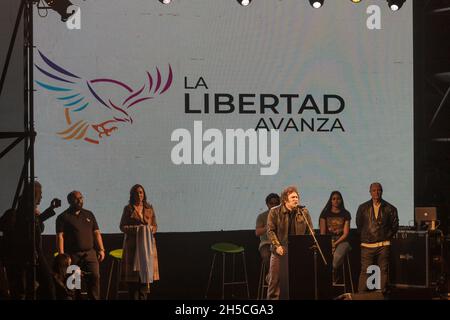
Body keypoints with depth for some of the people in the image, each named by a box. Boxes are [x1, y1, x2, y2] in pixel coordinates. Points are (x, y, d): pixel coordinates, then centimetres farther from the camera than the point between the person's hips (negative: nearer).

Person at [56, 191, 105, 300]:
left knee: (95, 276, -12)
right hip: (73, 255, -3)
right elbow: (60, 236, -4)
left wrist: (101, 249, 7)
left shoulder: (88, 215, 18)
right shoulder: (63, 217, 4)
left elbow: (96, 233, 17)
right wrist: (61, 255, -13)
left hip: (90, 253, 3)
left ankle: (94, 299, -9)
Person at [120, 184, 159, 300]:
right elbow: (122, 226, 1)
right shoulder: (128, 208, 5)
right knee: (133, 274, -6)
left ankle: (143, 297, 0)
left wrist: (149, 230, -8)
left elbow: (155, 226, 13)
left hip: (147, 244, 2)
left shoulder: (149, 208, 11)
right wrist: (136, 230, -13)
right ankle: (133, 297, -4)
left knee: (146, 271, -3)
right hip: (132, 244, -2)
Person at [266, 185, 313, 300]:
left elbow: (310, 232, 8)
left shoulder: (304, 212, 5)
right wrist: (277, 246, -14)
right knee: (275, 279, 1)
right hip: (281, 251, -2)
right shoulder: (275, 212, -2)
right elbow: (270, 230, -4)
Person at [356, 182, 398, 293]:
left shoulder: (389, 209, 4)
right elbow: (359, 225, 15)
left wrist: (386, 237, 4)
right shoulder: (363, 208, 7)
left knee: (383, 271, 1)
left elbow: (394, 226, 9)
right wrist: (364, 237, 10)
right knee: (365, 271, -3)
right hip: (367, 245, 0)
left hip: (383, 245, 0)